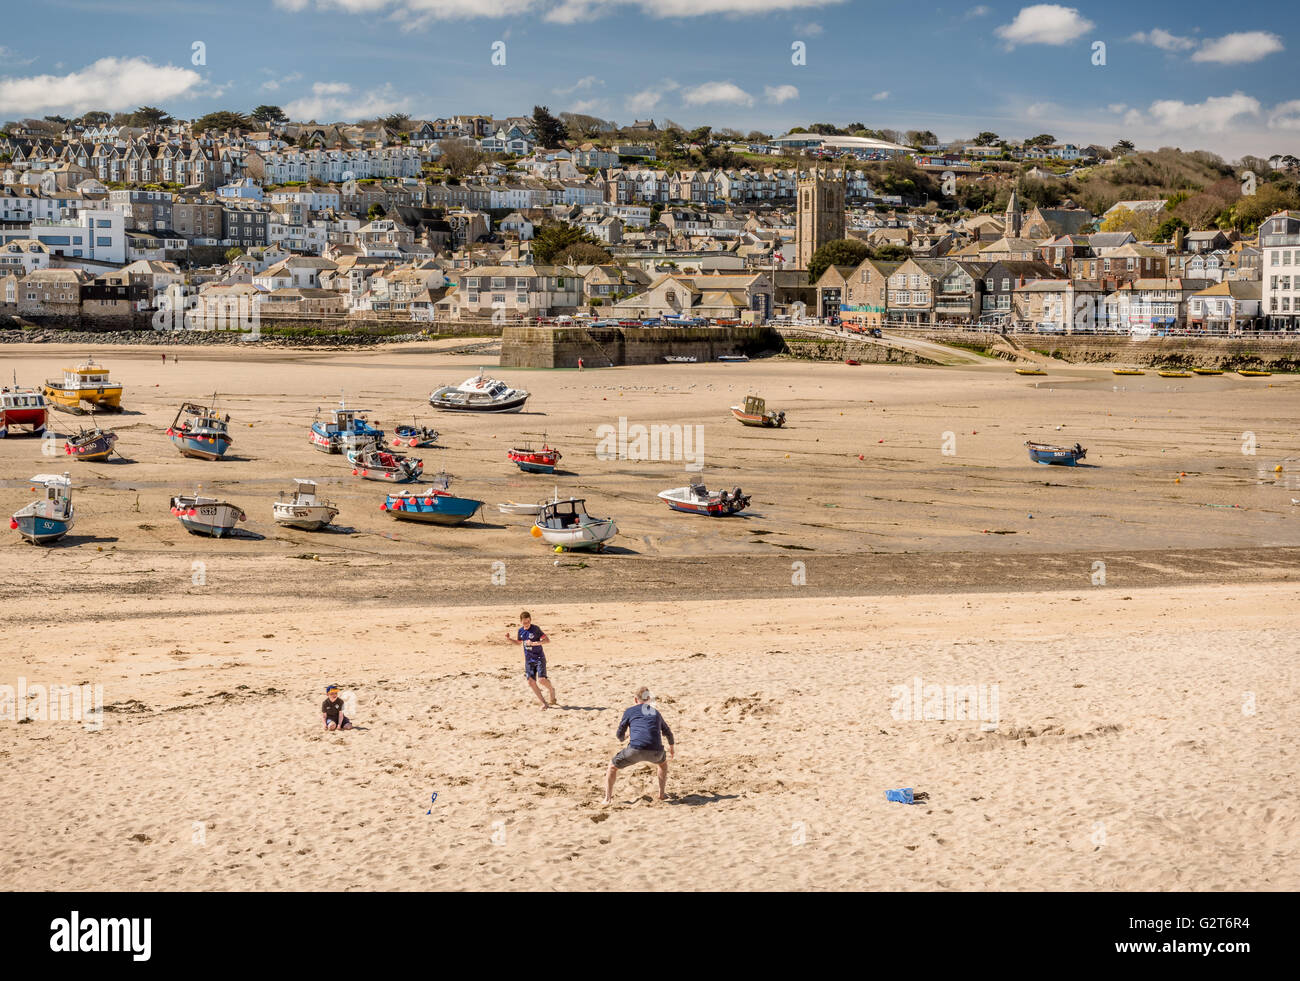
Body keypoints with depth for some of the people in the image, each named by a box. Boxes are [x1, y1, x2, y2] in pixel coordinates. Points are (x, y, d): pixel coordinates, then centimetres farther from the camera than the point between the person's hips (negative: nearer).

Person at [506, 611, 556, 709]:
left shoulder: (536, 629, -13)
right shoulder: (520, 631, 4)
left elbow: (547, 640, -14)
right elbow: (518, 642, 24)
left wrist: (535, 643, -25)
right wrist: (509, 639, 6)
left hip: (539, 658, -5)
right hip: (528, 659, 5)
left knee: (542, 679, -18)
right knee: (531, 682, -5)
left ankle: (551, 690, 16)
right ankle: (543, 703, 5)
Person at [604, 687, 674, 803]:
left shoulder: (630, 711, 15)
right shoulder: (656, 713, 25)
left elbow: (620, 736, 20)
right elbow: (668, 733, 39)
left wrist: (622, 739, 45)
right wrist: (671, 750, 57)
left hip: (635, 750, -3)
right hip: (655, 752, 3)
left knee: (613, 766, 21)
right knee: (663, 762, 37)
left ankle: (608, 798, 14)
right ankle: (661, 794, 34)